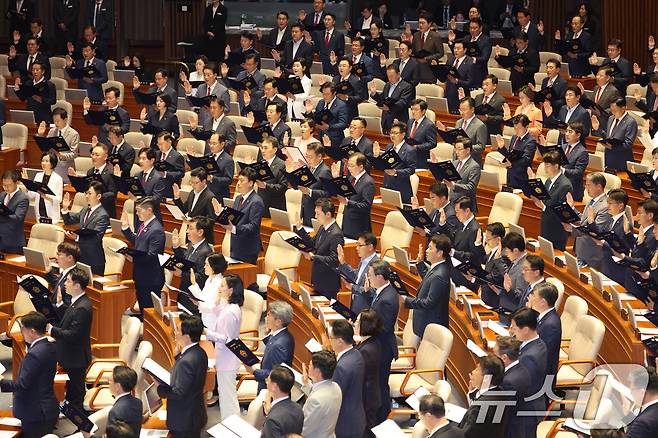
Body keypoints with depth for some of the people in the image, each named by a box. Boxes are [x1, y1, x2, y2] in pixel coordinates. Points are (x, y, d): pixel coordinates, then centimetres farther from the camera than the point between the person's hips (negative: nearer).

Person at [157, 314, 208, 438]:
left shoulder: (187, 361, -28)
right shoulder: (200, 353, 1)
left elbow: (179, 394, -27)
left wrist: (159, 388, -14)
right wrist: (179, 354, 3)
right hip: (196, 416, 9)